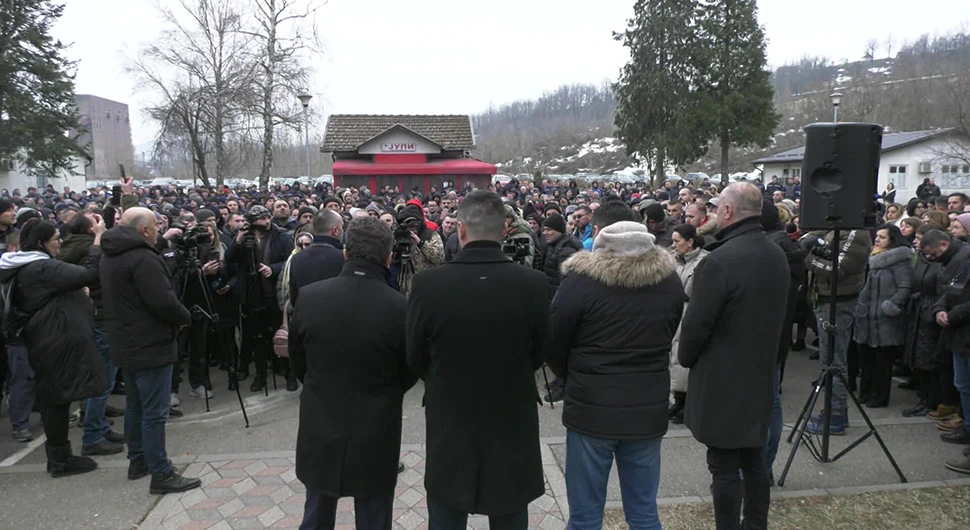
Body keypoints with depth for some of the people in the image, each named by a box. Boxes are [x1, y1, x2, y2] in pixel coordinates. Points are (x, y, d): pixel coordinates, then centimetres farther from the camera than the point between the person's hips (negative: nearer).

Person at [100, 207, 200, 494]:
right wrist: (185, 317, -7)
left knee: (135, 404, 20)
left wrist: (177, 315, 12)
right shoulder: (143, 258, -21)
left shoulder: (111, 256, 11)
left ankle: (138, 460, 32)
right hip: (150, 345, -10)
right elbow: (163, 301, -26)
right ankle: (161, 475, 1)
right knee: (154, 412, -5)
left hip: (126, 344, 10)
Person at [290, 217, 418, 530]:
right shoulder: (400, 307, -19)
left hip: (319, 432, 3)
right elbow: (410, 373, -4)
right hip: (376, 437, -2)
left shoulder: (308, 296, -12)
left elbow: (297, 360, 3)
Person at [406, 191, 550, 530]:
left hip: (448, 428, 0)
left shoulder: (427, 285, -17)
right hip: (513, 427, 1)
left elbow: (415, 360, -4)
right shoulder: (535, 284, -15)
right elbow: (538, 355, -2)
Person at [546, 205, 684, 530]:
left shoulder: (582, 277, -13)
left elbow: (552, 344, -5)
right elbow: (667, 337, 10)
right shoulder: (669, 277, 2)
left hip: (591, 407, -4)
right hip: (649, 408, 4)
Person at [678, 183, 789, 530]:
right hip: (761, 373, 8)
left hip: (721, 379, -8)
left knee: (724, 466, 3)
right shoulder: (778, 256, 4)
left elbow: (696, 324, -19)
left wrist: (686, 358, 0)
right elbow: (777, 313, 13)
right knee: (754, 459, 19)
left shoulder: (718, 261, -23)